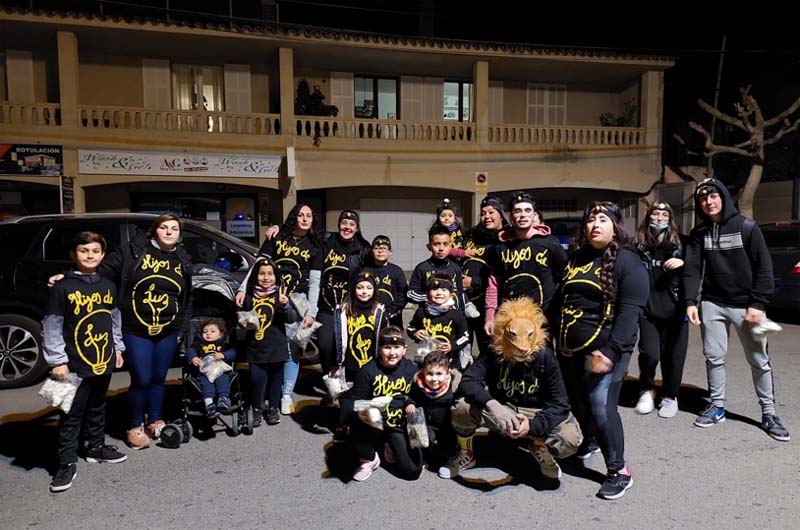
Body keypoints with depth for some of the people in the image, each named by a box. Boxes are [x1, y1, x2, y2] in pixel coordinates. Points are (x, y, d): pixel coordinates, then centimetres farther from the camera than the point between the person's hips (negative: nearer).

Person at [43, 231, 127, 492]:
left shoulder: (108, 286, 7)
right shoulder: (62, 287, -9)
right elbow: (51, 326, -9)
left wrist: (118, 348, 15)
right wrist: (58, 361, -11)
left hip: (104, 360, 5)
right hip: (75, 364, -5)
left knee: (98, 408, 19)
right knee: (72, 414, 2)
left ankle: (97, 447, 33)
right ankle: (67, 462, 12)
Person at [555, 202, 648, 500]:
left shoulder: (627, 260, -8)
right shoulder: (575, 259, 12)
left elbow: (630, 311, -17)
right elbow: (561, 301, 18)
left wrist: (611, 350, -25)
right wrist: (557, 340, 14)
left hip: (605, 348, -6)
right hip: (571, 348, 6)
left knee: (601, 406, -12)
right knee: (577, 402, 16)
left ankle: (619, 471, 5)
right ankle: (590, 440, 44)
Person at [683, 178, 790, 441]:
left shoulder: (746, 227, -6)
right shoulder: (698, 233, 2)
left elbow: (764, 268, -7)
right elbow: (692, 268, -3)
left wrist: (758, 304, -13)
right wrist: (691, 301, -15)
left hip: (746, 304, -2)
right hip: (712, 304, 2)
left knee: (759, 361, 6)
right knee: (714, 357, 8)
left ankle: (768, 413, 18)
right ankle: (717, 406, 22)